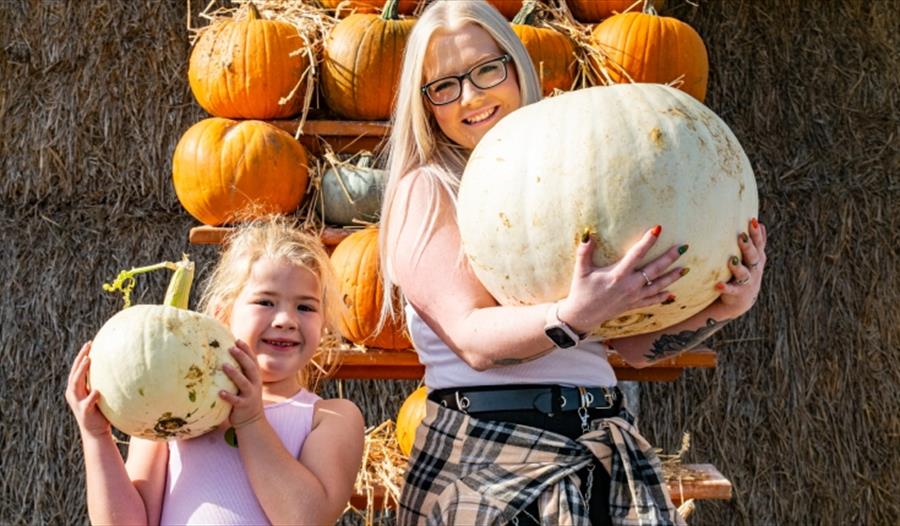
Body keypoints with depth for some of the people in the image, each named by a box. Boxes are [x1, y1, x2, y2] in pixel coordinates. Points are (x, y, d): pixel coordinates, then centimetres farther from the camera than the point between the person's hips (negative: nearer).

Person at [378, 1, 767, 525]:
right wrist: (576, 316, -31)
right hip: (488, 456, -4)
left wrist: (723, 308, -7)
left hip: (605, 448, 4)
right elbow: (473, 337, -15)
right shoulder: (425, 190, -2)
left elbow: (634, 344, 8)